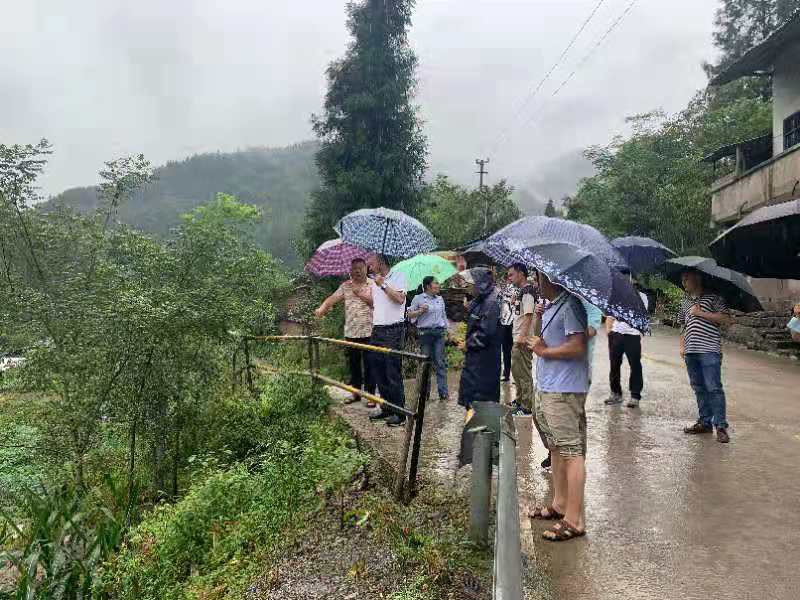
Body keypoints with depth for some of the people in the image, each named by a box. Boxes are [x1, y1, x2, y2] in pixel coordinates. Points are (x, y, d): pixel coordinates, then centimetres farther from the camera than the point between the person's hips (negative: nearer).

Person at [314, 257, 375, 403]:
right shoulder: (345, 286, 11)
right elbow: (332, 298, 3)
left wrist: (360, 294, -14)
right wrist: (322, 308, -14)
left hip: (368, 331, -4)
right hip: (351, 332, 4)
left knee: (369, 364, 0)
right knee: (353, 364, 13)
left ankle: (370, 394, 9)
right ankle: (356, 392, 24)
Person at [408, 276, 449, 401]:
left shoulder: (440, 299, 15)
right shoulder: (418, 298, 1)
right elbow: (409, 315, 2)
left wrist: (446, 332, 16)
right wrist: (420, 311, -15)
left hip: (439, 332, 3)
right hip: (425, 333, -3)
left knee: (440, 362, -2)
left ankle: (443, 392, -2)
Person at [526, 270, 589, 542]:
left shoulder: (570, 305, -15)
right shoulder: (550, 307, 16)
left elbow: (577, 346, -23)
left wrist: (544, 350, -12)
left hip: (564, 392, -11)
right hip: (546, 389, 11)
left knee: (571, 452, -5)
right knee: (556, 448, 19)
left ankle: (574, 520, 1)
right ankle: (559, 504, 33)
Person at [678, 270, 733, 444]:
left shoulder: (713, 297, -1)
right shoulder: (685, 301, 18)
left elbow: (726, 319, -10)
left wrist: (701, 313, -12)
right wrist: (682, 346, 15)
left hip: (709, 350, -6)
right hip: (691, 351, 7)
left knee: (714, 388, -8)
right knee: (699, 389, 11)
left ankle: (721, 426, -3)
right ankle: (705, 422, 19)